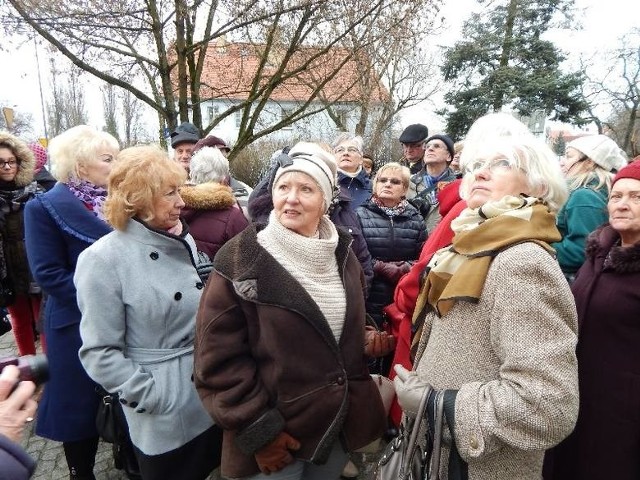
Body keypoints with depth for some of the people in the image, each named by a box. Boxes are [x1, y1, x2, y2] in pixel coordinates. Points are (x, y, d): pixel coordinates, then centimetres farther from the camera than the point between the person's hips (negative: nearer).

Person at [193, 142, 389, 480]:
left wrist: (368, 340, -1)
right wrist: (258, 430, -15)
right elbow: (219, 357, -15)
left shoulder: (341, 253, 1)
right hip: (276, 434, -5)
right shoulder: (241, 261, -16)